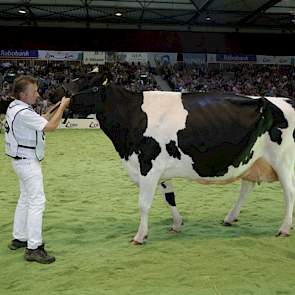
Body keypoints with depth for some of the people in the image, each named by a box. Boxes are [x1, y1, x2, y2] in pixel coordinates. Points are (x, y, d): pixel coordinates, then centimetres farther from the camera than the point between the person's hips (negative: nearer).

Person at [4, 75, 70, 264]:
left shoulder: (15, 107, 8)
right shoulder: (23, 112, -23)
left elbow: (42, 120, 14)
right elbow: (51, 126, -20)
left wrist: (58, 107, 7)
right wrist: (62, 106, -9)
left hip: (23, 161, 11)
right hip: (28, 161, -11)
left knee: (26, 199, 19)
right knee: (37, 201, -11)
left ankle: (18, 238, 29)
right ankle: (33, 248, -9)